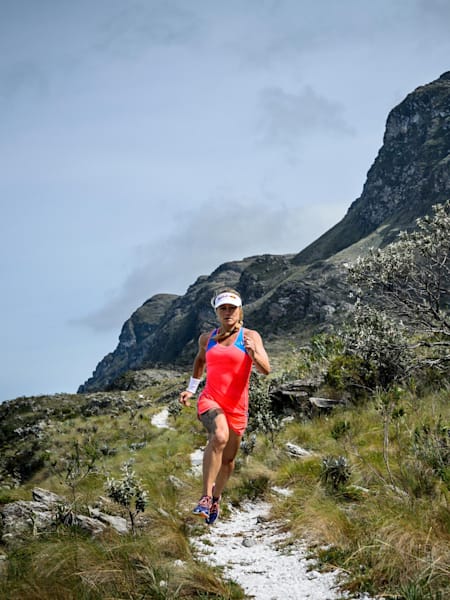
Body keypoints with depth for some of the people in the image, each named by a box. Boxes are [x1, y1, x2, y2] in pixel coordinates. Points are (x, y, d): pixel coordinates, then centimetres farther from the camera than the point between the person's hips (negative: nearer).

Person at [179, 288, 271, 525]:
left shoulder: (250, 336, -1)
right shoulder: (207, 339, 8)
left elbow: (266, 370, -11)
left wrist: (254, 353, -30)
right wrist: (191, 389, 25)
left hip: (237, 406, 1)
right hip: (210, 400, -1)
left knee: (228, 458, 12)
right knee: (220, 436, -32)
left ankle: (216, 497, 40)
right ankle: (206, 496, -30)